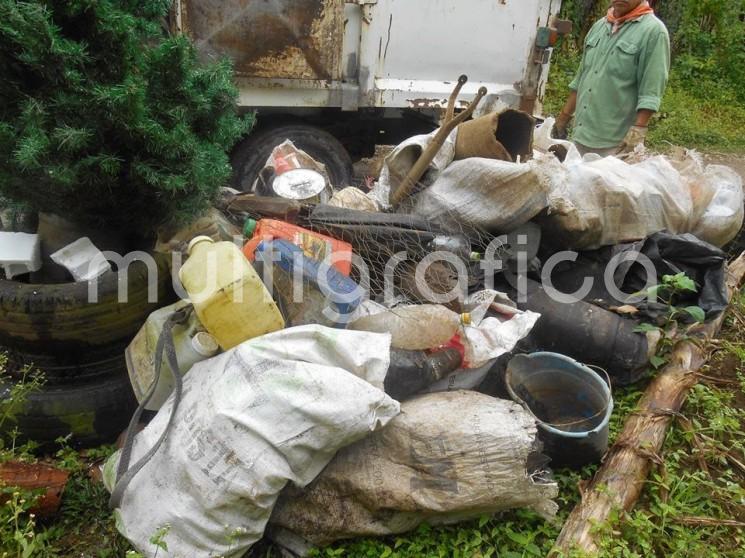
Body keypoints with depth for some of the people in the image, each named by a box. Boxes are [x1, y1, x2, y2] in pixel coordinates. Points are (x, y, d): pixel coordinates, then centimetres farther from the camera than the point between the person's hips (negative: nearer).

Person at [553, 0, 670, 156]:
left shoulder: (653, 31, -7)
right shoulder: (599, 25, 14)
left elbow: (651, 93, -13)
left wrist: (637, 131, -21)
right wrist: (564, 117, 17)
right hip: (581, 135, 7)